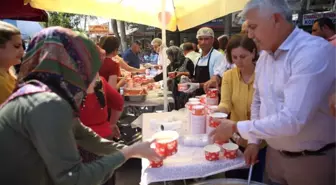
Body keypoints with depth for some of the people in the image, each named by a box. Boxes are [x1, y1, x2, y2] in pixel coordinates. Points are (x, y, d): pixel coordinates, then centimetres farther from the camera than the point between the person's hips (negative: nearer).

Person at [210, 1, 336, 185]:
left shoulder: (315, 52, -23)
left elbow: (292, 120, -30)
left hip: (312, 160, -6)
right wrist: (253, 142, 4)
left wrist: (236, 127, -21)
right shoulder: (264, 56, 1)